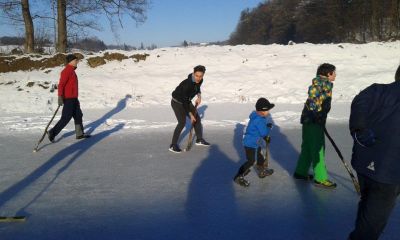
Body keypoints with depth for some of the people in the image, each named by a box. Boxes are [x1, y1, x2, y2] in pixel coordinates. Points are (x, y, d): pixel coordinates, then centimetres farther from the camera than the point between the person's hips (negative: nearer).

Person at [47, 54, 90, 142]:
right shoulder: (66, 71, -14)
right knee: (66, 118, -6)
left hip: (74, 98, 10)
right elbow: (61, 84, -22)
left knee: (78, 115, 13)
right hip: (68, 99, -10)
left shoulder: (72, 71, 15)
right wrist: (60, 97, -29)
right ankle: (52, 133, 4)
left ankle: (80, 134, 21)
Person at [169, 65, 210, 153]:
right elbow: (184, 101, -29)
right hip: (177, 102, -8)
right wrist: (190, 115, -24)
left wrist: (199, 96, -7)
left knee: (197, 118, 9)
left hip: (186, 101, 8)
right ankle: (173, 145, -11)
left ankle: (199, 139, 29)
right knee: (182, 122, -21)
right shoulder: (187, 84, -35)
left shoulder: (200, 81, -13)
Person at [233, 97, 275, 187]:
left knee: (259, 156, 26)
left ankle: (262, 171, 46)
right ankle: (238, 177, -2)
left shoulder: (258, 117, 6)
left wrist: (266, 137, 15)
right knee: (251, 161, -8)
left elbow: (261, 131, 18)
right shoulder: (259, 120, -27)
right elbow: (264, 132, -23)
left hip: (254, 143, 11)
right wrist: (269, 127, -6)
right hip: (251, 144, -11)